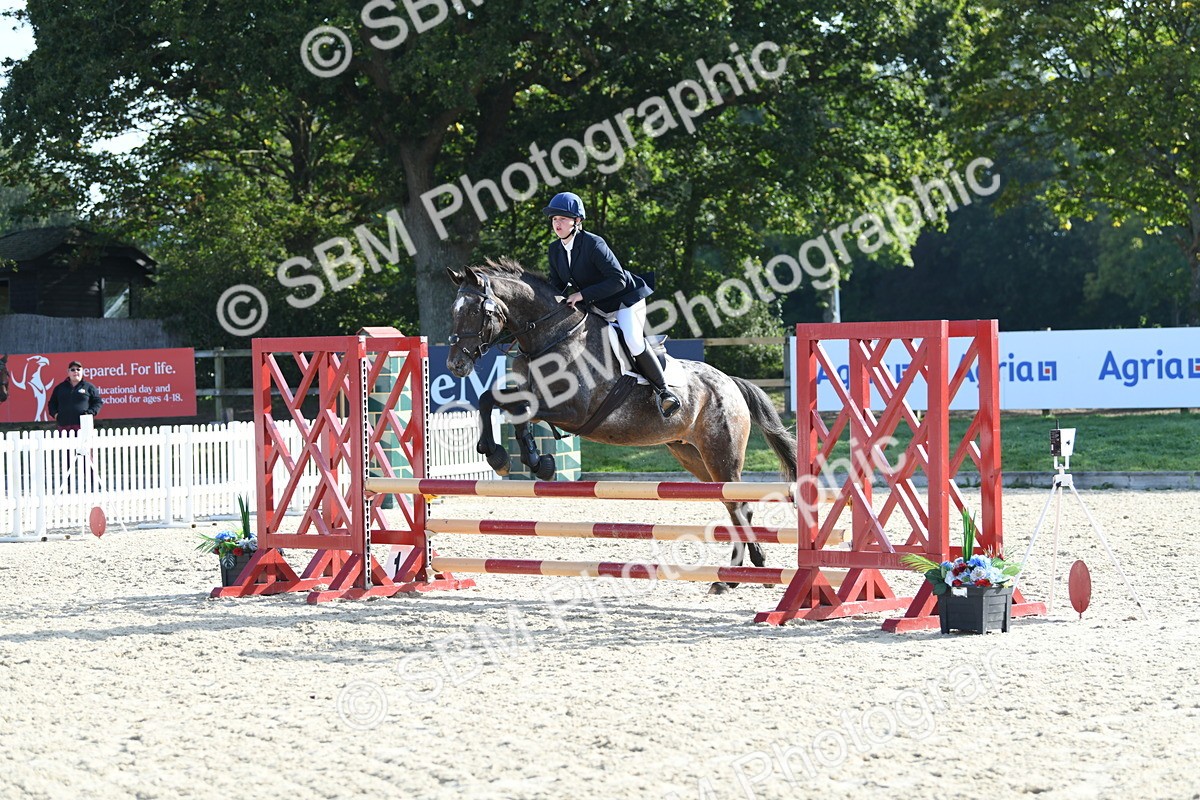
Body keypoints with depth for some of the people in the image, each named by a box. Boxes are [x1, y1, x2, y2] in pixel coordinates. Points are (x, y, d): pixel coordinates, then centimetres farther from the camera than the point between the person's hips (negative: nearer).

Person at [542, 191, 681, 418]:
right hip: (595, 308, 9)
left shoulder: (593, 244, -23)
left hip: (625, 300, -8)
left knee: (633, 342, -25)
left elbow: (618, 280, -28)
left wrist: (583, 295, -30)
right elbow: (557, 287, 9)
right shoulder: (555, 250, 0)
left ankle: (664, 390, -11)